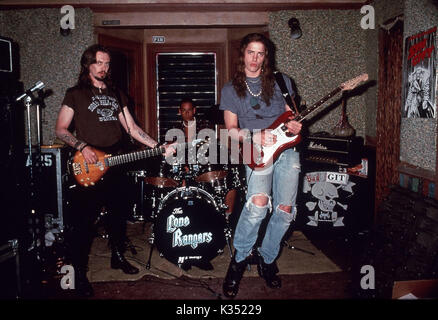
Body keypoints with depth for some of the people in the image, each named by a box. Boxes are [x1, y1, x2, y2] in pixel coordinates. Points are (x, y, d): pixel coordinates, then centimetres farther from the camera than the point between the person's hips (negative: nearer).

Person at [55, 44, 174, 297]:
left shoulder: (116, 94, 16)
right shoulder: (76, 94, 2)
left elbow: (131, 127, 12)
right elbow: (61, 129, 0)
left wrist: (159, 147, 1)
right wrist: (83, 147, -17)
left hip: (115, 166, 5)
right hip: (88, 170, -5)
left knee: (119, 215, 14)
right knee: (82, 222, -2)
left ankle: (118, 257, 34)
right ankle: (80, 273, 12)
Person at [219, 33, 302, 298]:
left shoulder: (281, 82, 13)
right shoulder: (230, 90, 8)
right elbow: (231, 130, 4)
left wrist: (295, 126, -4)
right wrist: (256, 136, -14)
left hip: (285, 148, 3)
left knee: (285, 210, -5)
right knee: (258, 202, -27)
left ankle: (267, 259, 19)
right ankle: (240, 258, -4)